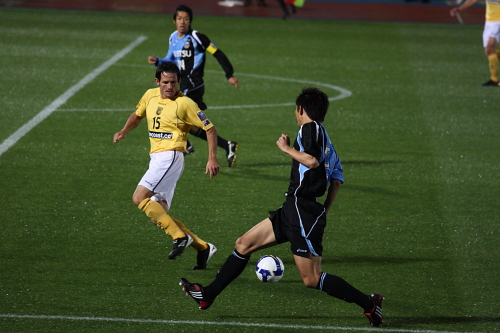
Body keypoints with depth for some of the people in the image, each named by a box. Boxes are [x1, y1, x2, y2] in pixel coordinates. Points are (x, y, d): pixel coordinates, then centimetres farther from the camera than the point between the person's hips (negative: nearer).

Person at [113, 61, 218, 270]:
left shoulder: (184, 103, -9)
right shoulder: (150, 96, 10)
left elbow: (210, 129, -4)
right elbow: (137, 115, 29)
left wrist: (212, 158, -13)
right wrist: (124, 132, 10)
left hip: (170, 157, -8)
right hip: (156, 157, 8)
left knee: (140, 197, -23)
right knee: (158, 216, 4)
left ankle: (180, 236, -20)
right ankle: (203, 248, 11)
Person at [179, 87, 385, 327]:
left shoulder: (310, 128, -9)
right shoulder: (325, 138, 17)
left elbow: (312, 161, -26)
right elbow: (337, 178, 16)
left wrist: (286, 148, -11)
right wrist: (323, 212, 18)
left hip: (302, 211, -10)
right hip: (293, 210, 10)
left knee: (312, 280, -7)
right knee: (243, 245, 14)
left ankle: (368, 303, -1)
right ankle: (208, 294, 21)